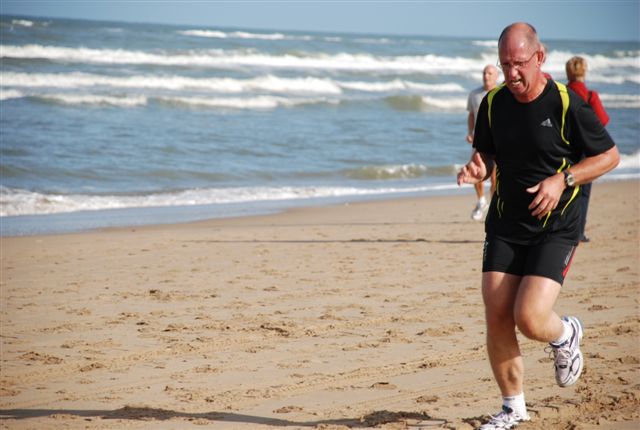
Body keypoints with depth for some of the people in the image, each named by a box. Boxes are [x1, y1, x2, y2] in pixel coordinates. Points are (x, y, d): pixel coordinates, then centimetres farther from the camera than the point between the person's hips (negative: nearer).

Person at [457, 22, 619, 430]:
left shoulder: (567, 104, -13)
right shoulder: (493, 103, 1)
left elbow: (610, 155, -4)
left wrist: (563, 180, -16)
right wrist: (478, 168, -8)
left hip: (556, 229, -4)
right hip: (505, 225, 5)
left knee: (530, 318, -17)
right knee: (497, 319, -1)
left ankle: (565, 334, 20)